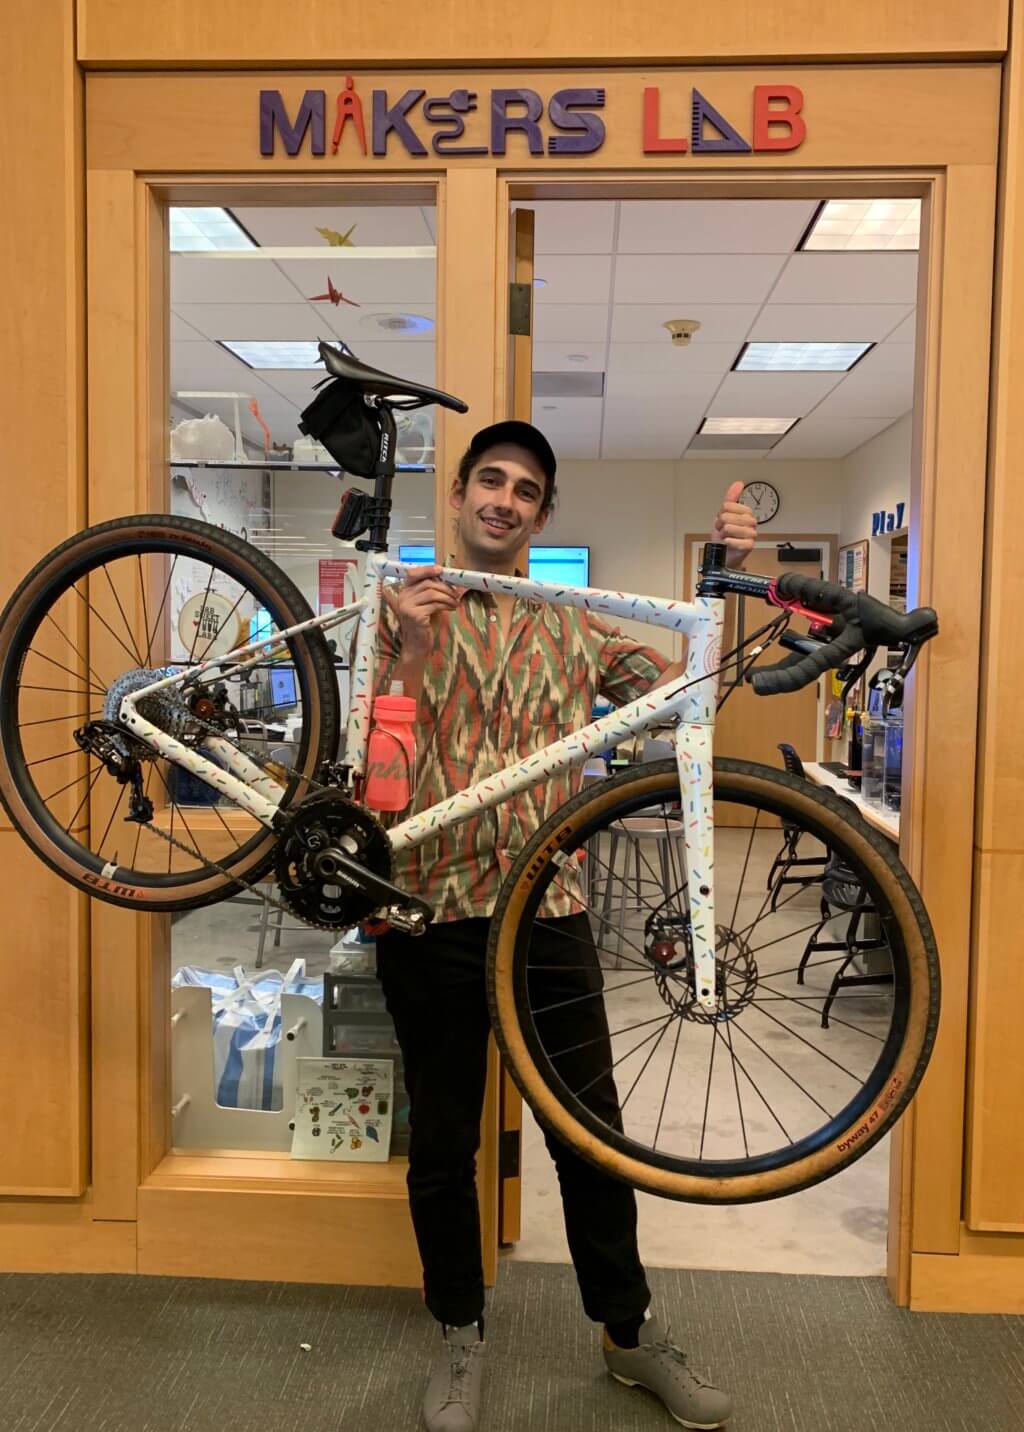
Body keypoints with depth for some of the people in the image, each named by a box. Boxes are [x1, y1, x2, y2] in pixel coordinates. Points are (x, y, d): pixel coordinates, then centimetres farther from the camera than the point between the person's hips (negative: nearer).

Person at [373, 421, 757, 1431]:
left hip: (548, 913, 1)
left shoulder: (570, 627, 9)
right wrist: (408, 652, -19)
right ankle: (460, 1336, 36)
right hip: (430, 913, -1)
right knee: (442, 1145, 13)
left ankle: (630, 1335, 34)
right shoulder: (398, 611, 4)